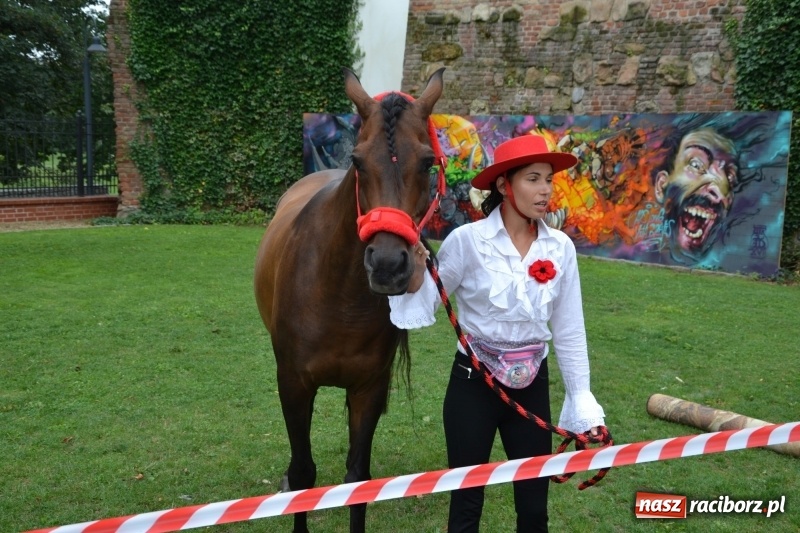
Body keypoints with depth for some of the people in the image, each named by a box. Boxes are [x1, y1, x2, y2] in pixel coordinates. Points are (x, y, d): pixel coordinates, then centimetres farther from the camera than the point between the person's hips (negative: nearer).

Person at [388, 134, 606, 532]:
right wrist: (416, 270, -26)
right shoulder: (467, 240, -14)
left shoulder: (561, 248, -3)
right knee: (467, 498, 10)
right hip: (473, 384, -3)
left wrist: (582, 402, 2)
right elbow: (425, 303, -5)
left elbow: (569, 331, 2)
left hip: (532, 385, 3)